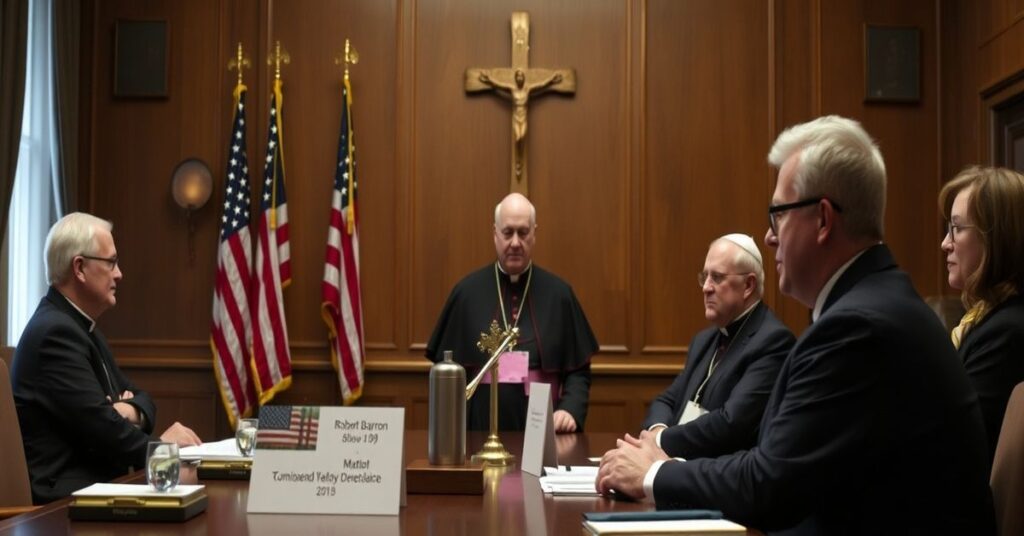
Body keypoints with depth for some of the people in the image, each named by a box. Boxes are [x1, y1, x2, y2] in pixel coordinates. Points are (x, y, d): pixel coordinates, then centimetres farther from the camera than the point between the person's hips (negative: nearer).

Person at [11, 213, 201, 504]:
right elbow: (99, 426, -22)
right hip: (64, 494, -9)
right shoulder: (55, 331, -15)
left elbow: (141, 399, 15)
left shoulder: (81, 327, 15)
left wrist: (132, 410, -8)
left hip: (93, 478, 9)